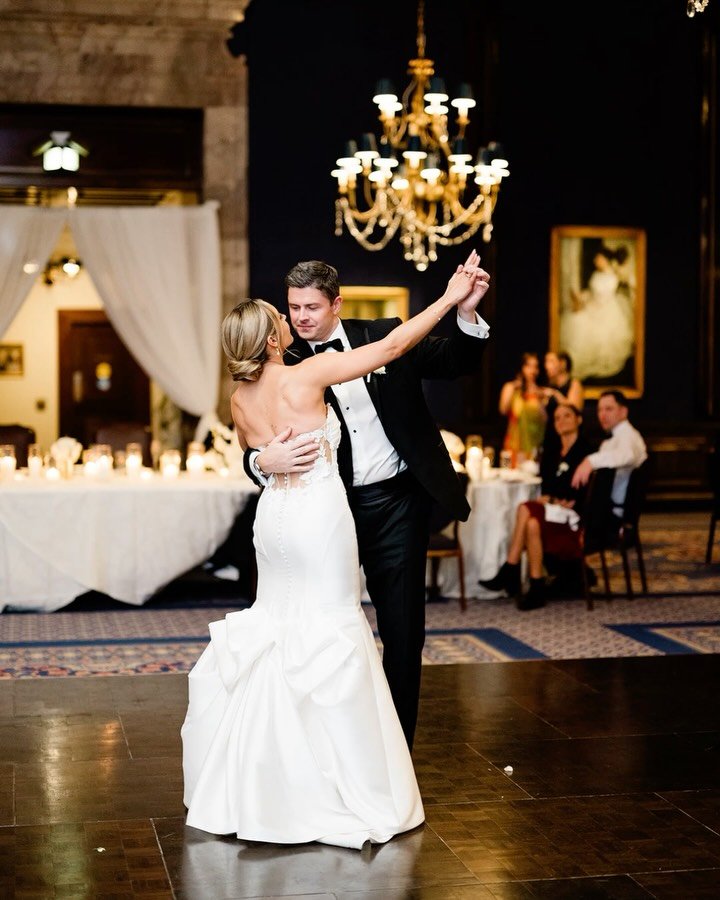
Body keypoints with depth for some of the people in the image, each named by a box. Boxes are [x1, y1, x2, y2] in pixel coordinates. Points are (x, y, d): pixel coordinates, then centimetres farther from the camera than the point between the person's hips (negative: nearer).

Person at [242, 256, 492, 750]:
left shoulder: (384, 335, 1)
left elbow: (456, 362, 2)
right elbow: (255, 451, -6)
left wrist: (466, 311, -17)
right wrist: (264, 462, -30)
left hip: (397, 504, 0)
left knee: (403, 631, 7)